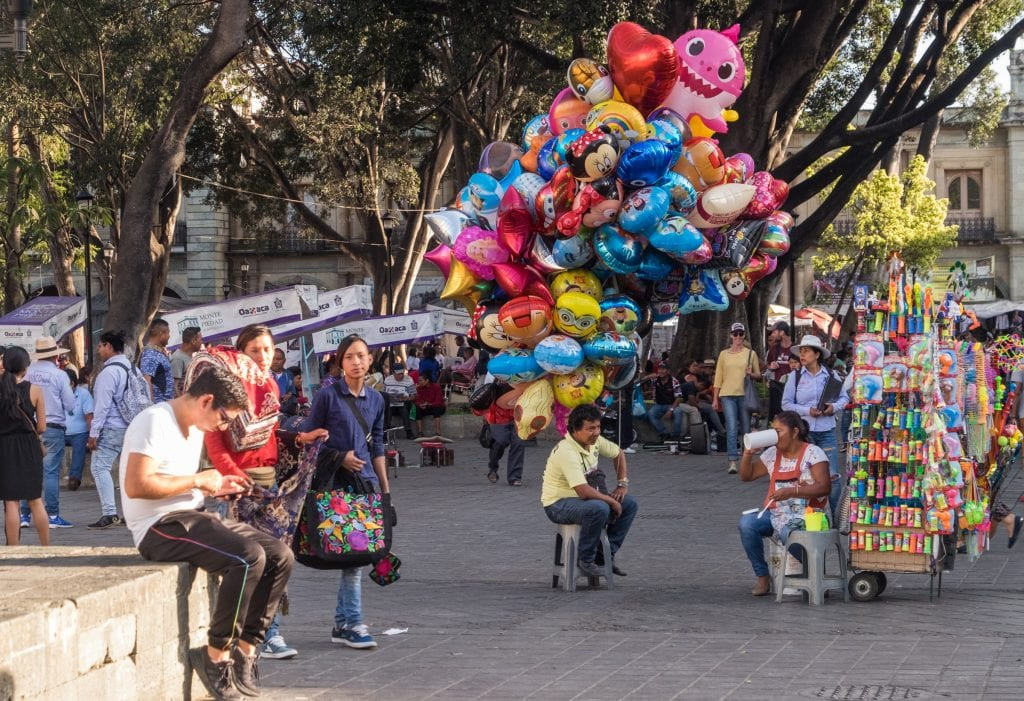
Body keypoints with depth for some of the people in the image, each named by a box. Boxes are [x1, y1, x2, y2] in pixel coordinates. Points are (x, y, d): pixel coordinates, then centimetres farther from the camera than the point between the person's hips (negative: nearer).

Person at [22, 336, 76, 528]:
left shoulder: (27, 373, -1)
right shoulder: (59, 375, -7)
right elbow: (70, 405, -5)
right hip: (53, 427, -3)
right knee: (51, 472, -1)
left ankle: (24, 514, 11)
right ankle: (52, 516, -1)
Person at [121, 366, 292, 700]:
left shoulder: (195, 428, 16)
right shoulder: (155, 421, -14)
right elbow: (136, 486, -24)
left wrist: (215, 486, 6)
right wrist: (198, 480, -17)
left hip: (192, 517, 10)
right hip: (160, 527, -10)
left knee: (280, 556, -4)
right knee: (249, 557, -28)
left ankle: (245, 649, 0)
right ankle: (216, 654, -15)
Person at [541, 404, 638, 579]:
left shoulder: (595, 441, -2)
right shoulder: (566, 452, -29)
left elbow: (618, 454, 19)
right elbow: (583, 491, -35)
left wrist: (623, 484, 9)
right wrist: (612, 501, -22)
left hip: (582, 499, 9)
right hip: (558, 505, -9)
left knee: (629, 504, 2)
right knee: (599, 509, -36)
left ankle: (608, 555, 7)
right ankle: (586, 561, -19)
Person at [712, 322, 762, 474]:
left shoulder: (750, 353, 8)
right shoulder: (724, 354, 8)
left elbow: (758, 375, 12)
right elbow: (718, 377, 9)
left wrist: (751, 374, -11)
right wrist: (715, 399, 5)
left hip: (745, 395, 1)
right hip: (727, 395, -1)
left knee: (746, 428, 6)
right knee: (731, 428, -10)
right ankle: (732, 462, -15)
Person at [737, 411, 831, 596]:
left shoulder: (812, 453, -3)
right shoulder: (772, 454, 15)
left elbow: (824, 487, -13)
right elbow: (746, 475, 20)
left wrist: (791, 492, -23)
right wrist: (748, 452, 2)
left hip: (804, 515, -6)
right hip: (776, 512, 6)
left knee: (788, 533, -39)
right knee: (746, 522, -23)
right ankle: (762, 577, -13)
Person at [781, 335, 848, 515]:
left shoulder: (831, 375, 3)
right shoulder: (796, 376, 2)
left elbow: (844, 397, 11)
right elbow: (786, 404, 2)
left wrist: (834, 407, -10)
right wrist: (807, 410, -12)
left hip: (827, 431, 0)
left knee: (833, 476, -3)